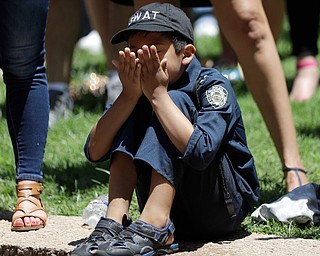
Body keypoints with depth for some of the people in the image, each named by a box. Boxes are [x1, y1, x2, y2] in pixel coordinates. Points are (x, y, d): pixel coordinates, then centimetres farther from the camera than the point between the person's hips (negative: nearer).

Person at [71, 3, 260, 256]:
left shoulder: (213, 86, -15)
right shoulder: (140, 88, 0)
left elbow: (200, 152, -35)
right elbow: (94, 152, -12)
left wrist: (157, 93, -28)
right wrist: (129, 94, -23)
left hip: (224, 208, -5)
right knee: (135, 110, -10)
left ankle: (150, 228, -33)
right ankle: (114, 222, -23)